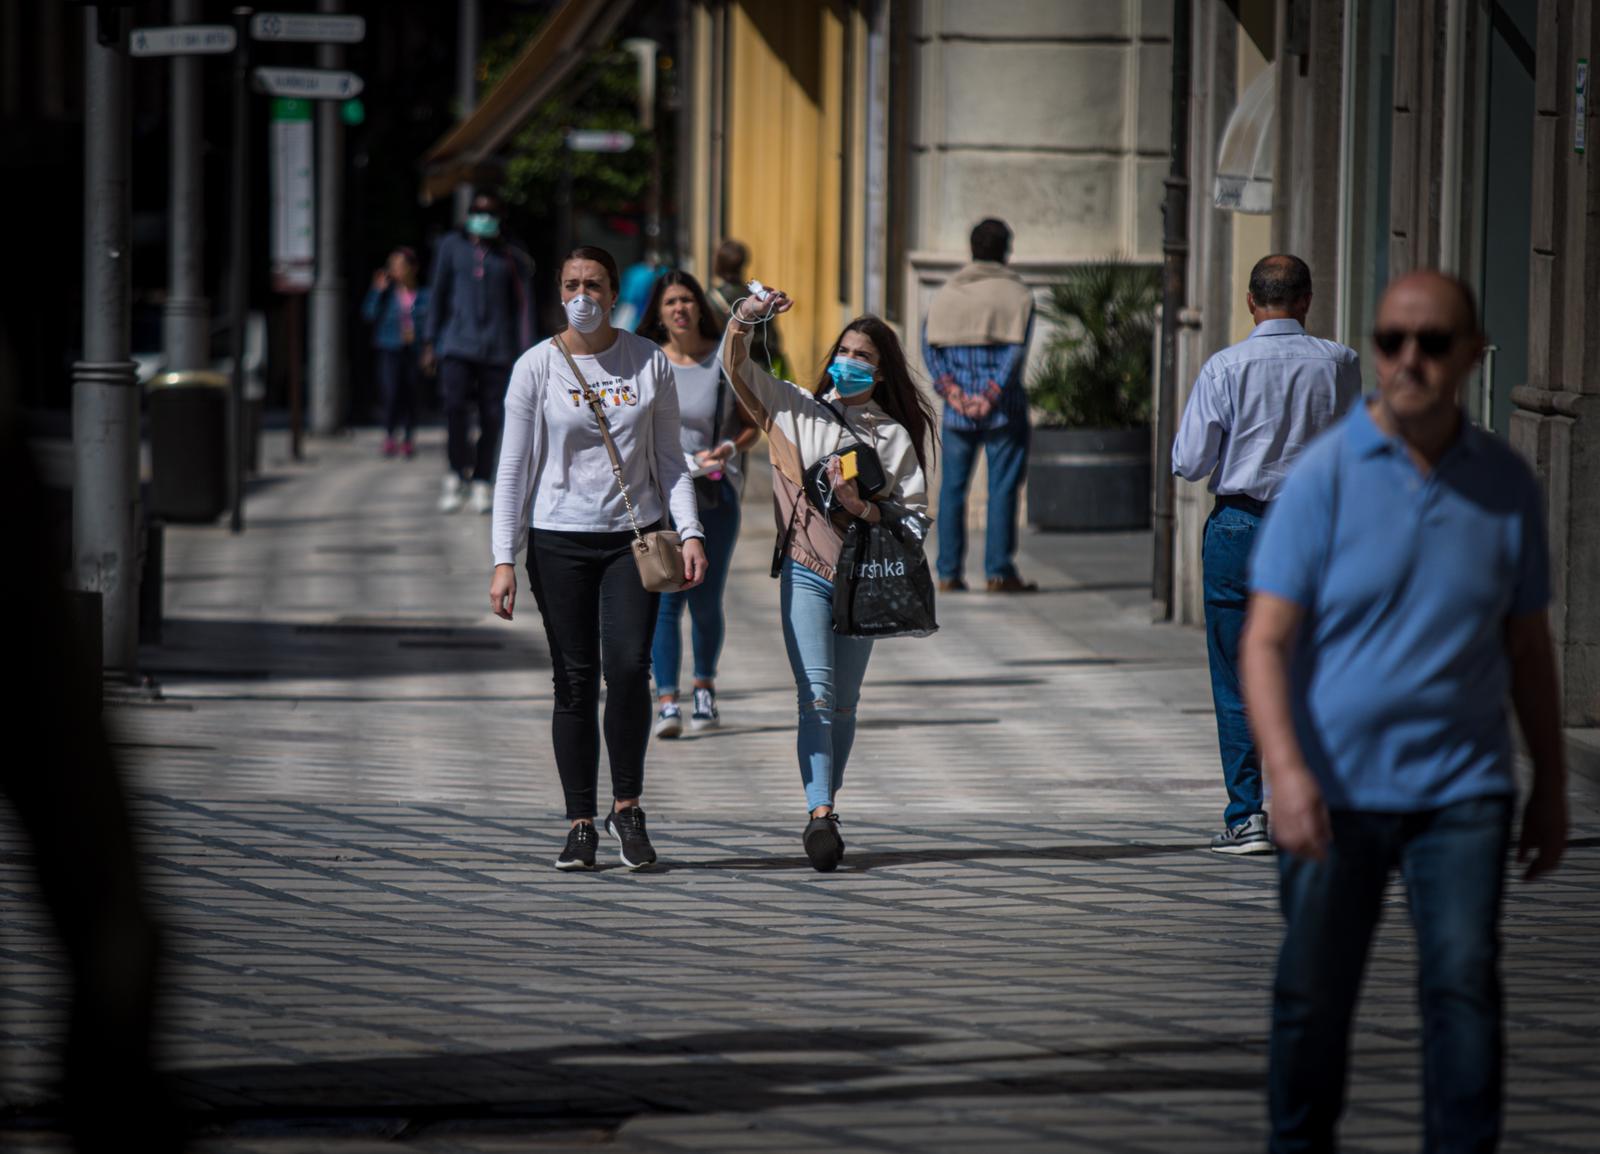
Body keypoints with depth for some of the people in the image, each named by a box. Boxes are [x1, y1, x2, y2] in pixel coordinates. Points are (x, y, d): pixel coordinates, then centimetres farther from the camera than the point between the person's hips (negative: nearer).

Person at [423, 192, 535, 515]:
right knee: (454, 405, -18)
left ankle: (482, 482, 12)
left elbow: (523, 306, 7)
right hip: (457, 343, 0)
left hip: (496, 349, 0)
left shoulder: (511, 258, 6)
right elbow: (439, 294, 11)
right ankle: (458, 473, -2)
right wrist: (430, 343, 8)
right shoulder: (452, 247, 8)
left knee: (491, 416, 0)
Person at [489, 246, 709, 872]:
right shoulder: (537, 367, 0)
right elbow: (514, 468, 1)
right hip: (560, 539, -1)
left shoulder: (649, 363, 5)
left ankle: (627, 806, 2)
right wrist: (504, 559, -5)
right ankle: (580, 824, 7)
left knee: (628, 667, -15)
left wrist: (690, 532, -3)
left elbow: (668, 458, 10)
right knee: (575, 681, -1)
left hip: (634, 537, 1)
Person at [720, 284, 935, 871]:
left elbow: (916, 515, 3)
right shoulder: (799, 410, 8)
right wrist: (745, 318, -14)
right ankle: (820, 816, -23)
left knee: (843, 705, 8)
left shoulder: (896, 436, 8)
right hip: (806, 574, -2)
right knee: (816, 698, -14)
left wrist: (863, 508, -13)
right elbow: (735, 366, 4)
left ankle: (824, 810, 19)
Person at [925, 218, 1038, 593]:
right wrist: (991, 396, -15)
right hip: (1003, 408, -3)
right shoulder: (1016, 294, -1)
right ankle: (999, 571, -2)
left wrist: (950, 390, -8)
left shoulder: (946, 293, 9)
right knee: (1002, 488, 0)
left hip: (958, 410, 3)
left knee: (952, 487, 8)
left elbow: (930, 346, -1)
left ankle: (949, 572, 6)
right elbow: (1016, 351, -12)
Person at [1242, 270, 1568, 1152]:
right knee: (1313, 994, 5)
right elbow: (1267, 641, -9)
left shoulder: (1506, 485, 5)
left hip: (1462, 786, 1)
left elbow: (1529, 648, 14)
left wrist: (1550, 788, 14)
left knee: (1464, 982, -8)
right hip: (1335, 787, -1)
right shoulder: (1325, 475, -5)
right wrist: (1286, 770, -23)